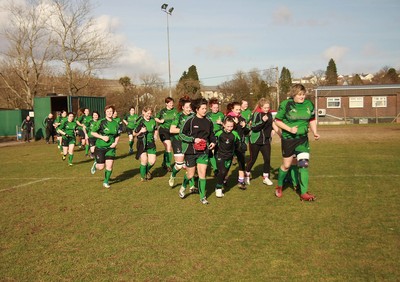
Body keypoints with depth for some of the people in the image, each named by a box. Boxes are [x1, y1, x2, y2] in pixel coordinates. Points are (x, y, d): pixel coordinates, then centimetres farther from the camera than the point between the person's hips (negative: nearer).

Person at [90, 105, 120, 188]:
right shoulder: (101, 122, -9)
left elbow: (117, 135, 15)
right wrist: (102, 137, -17)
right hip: (100, 147, -3)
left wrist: (116, 142, -2)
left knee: (109, 166, -3)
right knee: (101, 167, -2)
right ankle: (95, 164, 35)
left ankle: (106, 182, 17)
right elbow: (93, 132, -5)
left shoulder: (115, 123, 3)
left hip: (111, 148, 3)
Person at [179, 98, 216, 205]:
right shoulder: (190, 120, -10)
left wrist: (213, 142, 0)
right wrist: (194, 139, -18)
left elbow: (211, 134, 19)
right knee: (190, 175, 8)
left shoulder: (208, 121, 3)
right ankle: (183, 187, 39)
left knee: (202, 174, -2)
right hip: (190, 151, -3)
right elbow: (181, 134, -8)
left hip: (203, 152, 3)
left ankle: (202, 196, 11)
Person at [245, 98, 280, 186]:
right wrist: (262, 121, -32)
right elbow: (253, 127, -23)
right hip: (255, 140, -5)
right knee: (252, 159, 6)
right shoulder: (256, 114, -13)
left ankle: (265, 178, 12)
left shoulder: (269, 114, 5)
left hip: (266, 141, 5)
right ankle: (247, 175, 25)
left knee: (267, 159, -1)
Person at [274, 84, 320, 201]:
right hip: (288, 139, -3)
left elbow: (312, 120, 11)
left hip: (303, 139, 3)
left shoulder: (309, 104, -1)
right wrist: (290, 129, -19)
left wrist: (315, 132, -3)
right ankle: (279, 187, 34)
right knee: (286, 165, 8)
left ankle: (304, 193, 3)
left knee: (304, 164, -6)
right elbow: (277, 121, -8)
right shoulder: (285, 105, -13)